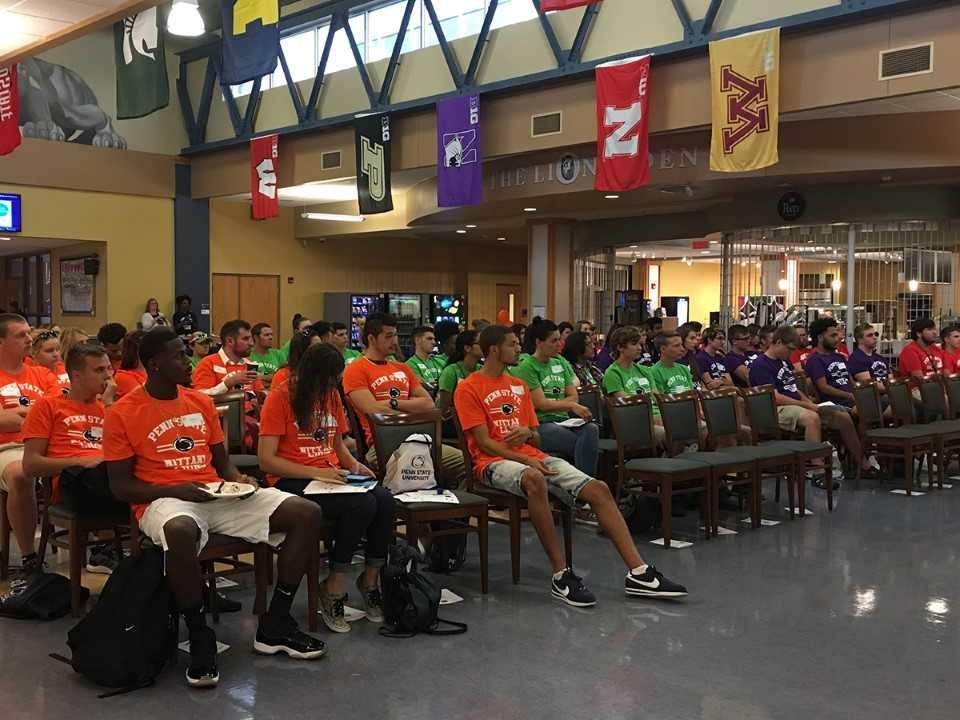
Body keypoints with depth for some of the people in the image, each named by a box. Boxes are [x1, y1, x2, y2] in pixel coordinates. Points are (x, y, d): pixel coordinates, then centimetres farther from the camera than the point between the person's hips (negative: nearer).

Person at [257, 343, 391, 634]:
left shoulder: (331, 394, 13)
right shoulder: (281, 397, -8)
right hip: (292, 481, -6)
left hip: (331, 476, 6)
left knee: (384, 499, -23)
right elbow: (266, 460, -13)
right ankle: (334, 587, -13)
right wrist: (315, 473, -21)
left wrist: (354, 465, 5)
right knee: (362, 504, -30)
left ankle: (371, 579, -5)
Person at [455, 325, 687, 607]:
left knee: (598, 489, -12)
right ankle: (560, 576, -34)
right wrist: (525, 460, -20)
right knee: (535, 479, -41)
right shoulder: (469, 389, -1)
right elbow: (483, 442, -9)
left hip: (533, 456, 7)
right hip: (494, 461, -7)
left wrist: (527, 433, -4)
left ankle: (638, 573, -14)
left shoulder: (519, 386, 21)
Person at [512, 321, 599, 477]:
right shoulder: (526, 367, -2)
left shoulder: (561, 363, 18)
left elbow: (574, 396, 13)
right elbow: (540, 403, -10)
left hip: (562, 420, 5)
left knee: (591, 429, -29)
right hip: (540, 424, -5)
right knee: (586, 444, -28)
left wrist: (552, 405, -5)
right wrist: (571, 406, -20)